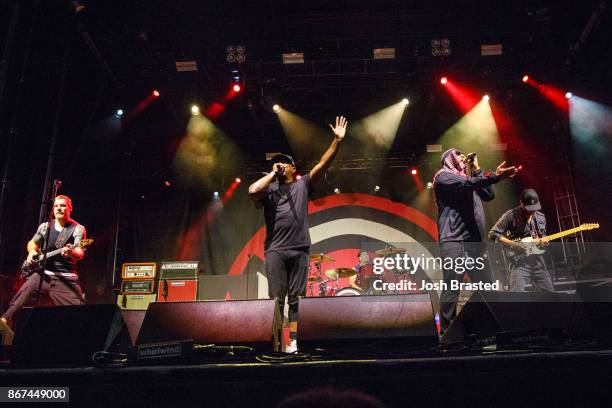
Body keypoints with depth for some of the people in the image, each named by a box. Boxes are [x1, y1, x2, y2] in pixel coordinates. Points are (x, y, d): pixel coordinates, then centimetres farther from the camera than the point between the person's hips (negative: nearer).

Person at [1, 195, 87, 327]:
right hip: (42, 274, 4)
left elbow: (80, 253, -13)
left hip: (66, 278, -3)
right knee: (18, 302, -6)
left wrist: (72, 253, -37)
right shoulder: (45, 226, 13)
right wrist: (32, 252, 4)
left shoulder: (78, 229, -1)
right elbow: (32, 242, 28)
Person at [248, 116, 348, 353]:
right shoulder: (269, 188, 10)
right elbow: (252, 191, -12)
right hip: (275, 250, -1)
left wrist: (337, 140, -6)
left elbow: (323, 164, 3)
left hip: (299, 249, 1)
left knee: (297, 298, 3)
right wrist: (272, 173, 0)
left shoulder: (302, 184, 13)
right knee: (276, 298, -2)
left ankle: (293, 340, 7)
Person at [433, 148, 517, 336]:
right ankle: (447, 333, -4)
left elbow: (489, 195, 19)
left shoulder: (470, 178, 29)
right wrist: (495, 176, -25)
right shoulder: (443, 175, 5)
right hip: (454, 241, -8)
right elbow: (466, 183, -14)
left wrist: (477, 170, 17)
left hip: (475, 241, 8)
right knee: (451, 290, -9)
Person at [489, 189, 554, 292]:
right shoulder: (511, 215, -7)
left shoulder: (541, 217, 12)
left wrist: (543, 241, -1)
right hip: (519, 262, -6)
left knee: (550, 293, 10)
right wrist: (514, 244, -17)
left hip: (537, 261, 6)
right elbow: (493, 234, -10)